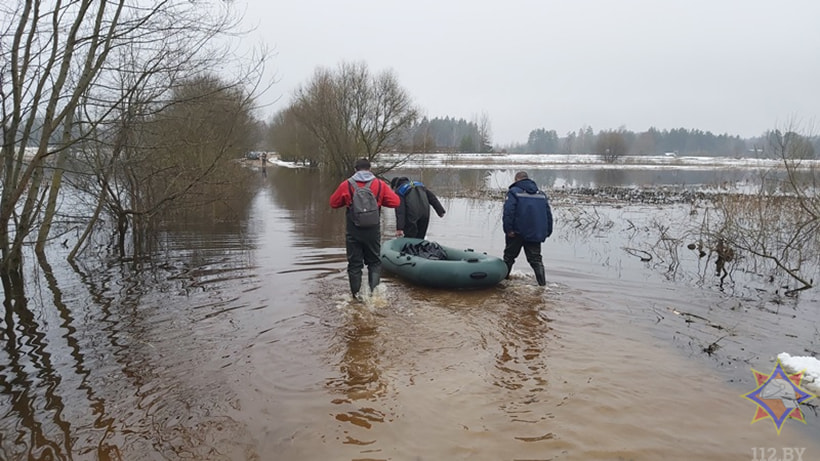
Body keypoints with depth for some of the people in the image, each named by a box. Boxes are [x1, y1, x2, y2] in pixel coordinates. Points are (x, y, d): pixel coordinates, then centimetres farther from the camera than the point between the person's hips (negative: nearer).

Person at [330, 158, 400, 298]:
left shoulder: (346, 185, -3)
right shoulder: (380, 184, -2)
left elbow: (333, 203, 7)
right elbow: (395, 202, -3)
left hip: (352, 232, 0)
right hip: (373, 232, 0)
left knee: (354, 264, 10)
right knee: (374, 262, 15)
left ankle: (356, 295, 14)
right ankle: (374, 291, 0)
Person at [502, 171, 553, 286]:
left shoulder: (513, 191, -2)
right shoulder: (541, 194, 14)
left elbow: (508, 211, -14)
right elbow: (548, 214, 14)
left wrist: (508, 229, -15)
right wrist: (547, 232, 17)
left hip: (517, 233, -3)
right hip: (535, 233, 4)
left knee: (509, 256, 13)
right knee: (536, 259, 5)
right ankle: (543, 284, -5)